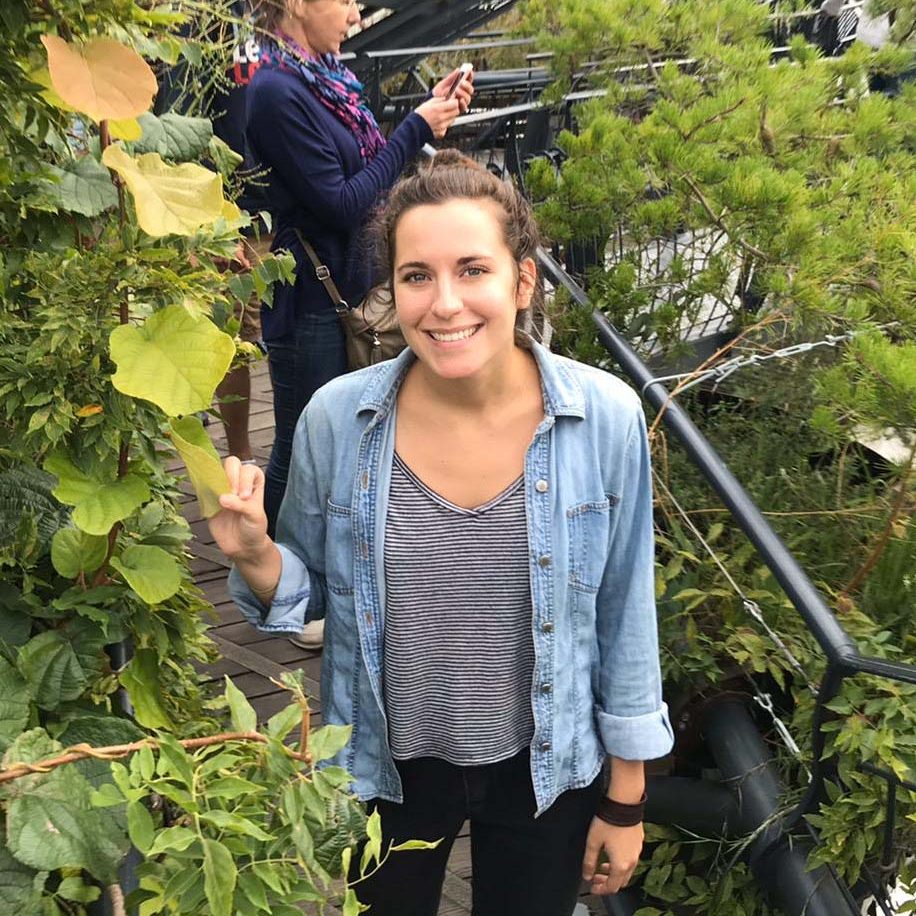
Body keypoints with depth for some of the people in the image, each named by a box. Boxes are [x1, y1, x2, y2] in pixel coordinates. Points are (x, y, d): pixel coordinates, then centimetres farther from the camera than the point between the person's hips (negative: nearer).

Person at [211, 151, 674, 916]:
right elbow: (312, 593, -1)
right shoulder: (337, 419, -16)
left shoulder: (606, 418, -18)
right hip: (384, 766, 1)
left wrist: (627, 799, 0)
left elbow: (624, 616, -7)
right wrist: (256, 557, -23)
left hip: (545, 766, 0)